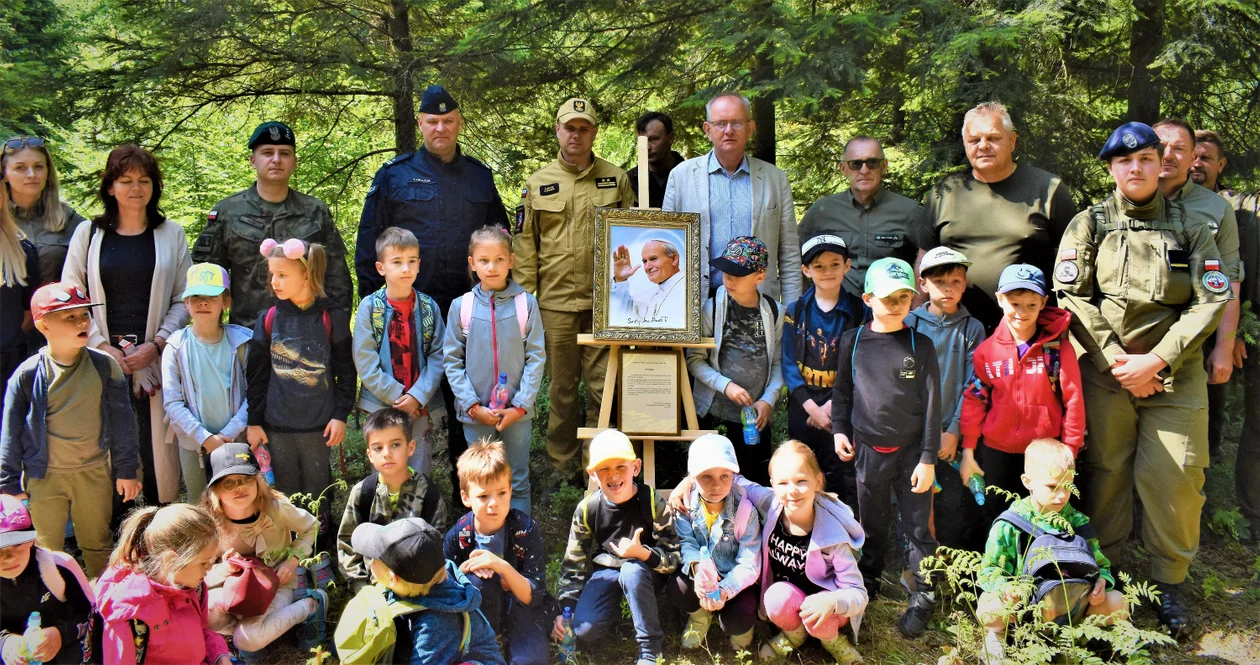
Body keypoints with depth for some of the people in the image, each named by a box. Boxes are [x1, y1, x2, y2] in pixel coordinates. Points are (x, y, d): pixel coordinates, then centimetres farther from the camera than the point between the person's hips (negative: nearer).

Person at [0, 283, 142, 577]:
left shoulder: (104, 365, -7)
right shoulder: (28, 374, -10)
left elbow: (122, 420, 1)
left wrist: (127, 470, 2)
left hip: (94, 473, 1)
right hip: (44, 477, -1)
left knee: (98, 545, 16)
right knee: (46, 553, 11)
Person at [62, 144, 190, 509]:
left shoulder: (172, 235, 8)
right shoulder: (88, 233, 9)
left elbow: (185, 299, 5)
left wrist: (155, 344, -7)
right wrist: (101, 346, -5)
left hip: (155, 359, -1)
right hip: (102, 358, 1)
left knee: (157, 446, -3)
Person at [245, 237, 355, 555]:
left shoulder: (331, 318, -4)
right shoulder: (269, 320, 1)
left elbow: (346, 371, 0)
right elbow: (255, 374, 5)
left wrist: (340, 415, -4)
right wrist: (253, 421, 3)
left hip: (319, 423, -1)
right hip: (277, 424, 2)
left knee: (318, 491, 9)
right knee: (285, 491, 9)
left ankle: (321, 547, 22)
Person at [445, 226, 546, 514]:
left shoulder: (526, 303, -3)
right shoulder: (461, 306, -1)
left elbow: (536, 358, -3)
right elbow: (452, 360, 0)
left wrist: (521, 405, -10)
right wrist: (472, 405, -9)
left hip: (517, 413, 0)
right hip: (476, 414, 1)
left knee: (517, 482, 10)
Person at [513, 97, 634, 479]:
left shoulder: (615, 179, 7)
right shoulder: (538, 183, 7)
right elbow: (525, 243, 7)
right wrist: (524, 297, 1)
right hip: (556, 301, 0)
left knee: (603, 387, 1)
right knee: (561, 388, 8)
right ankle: (562, 466, 21)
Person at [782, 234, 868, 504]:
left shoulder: (860, 311, -1)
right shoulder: (795, 312, 3)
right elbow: (789, 365, -2)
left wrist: (832, 406, -14)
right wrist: (813, 408, -11)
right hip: (803, 406, 2)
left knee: (844, 482, 1)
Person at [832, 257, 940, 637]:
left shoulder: (920, 346, -5)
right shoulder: (853, 341, 0)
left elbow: (932, 404, -5)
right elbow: (842, 390, 12)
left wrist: (928, 459, -7)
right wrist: (839, 429, 3)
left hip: (911, 451, -2)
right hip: (869, 449, 2)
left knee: (918, 528, 4)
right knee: (871, 525, 16)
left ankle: (922, 598, 17)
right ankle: (867, 583, 35)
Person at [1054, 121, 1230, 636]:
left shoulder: (1191, 228, 8)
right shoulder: (1088, 225, 6)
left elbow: (1210, 302, 0)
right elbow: (1073, 298, -1)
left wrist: (1156, 360, -11)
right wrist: (1118, 361, -10)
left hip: (1174, 375, 0)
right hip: (1104, 372, 0)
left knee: (1175, 478, -4)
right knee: (1105, 472, 3)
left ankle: (1169, 584, 12)